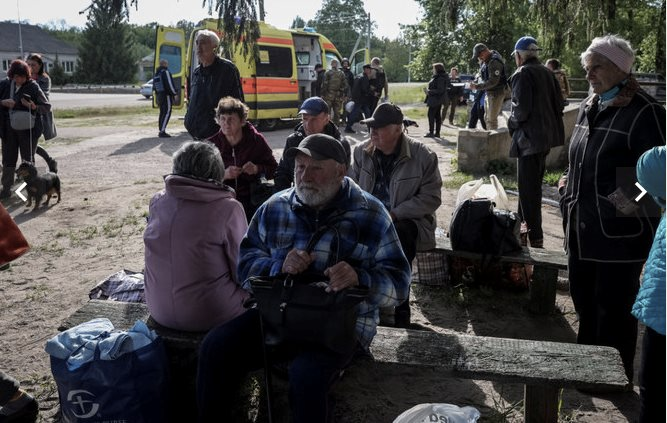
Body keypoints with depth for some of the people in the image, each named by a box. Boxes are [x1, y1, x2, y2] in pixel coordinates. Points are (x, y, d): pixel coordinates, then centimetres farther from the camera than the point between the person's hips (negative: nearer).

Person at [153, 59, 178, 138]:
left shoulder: (156, 74, 16)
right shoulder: (166, 72, -13)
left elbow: (154, 87, 19)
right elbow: (170, 84, -17)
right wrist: (175, 93, -7)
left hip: (159, 95, 9)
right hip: (166, 96, -9)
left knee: (162, 113, 16)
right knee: (167, 113, -10)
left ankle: (161, 130, 19)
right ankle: (162, 131, -16)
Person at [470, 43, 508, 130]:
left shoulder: (494, 62, -23)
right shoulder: (486, 60, 7)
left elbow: (493, 82, -28)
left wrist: (477, 86, -26)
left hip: (496, 93, -10)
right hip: (489, 93, 10)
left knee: (492, 119, -8)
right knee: (488, 118, 17)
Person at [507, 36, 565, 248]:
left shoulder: (522, 74, -13)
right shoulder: (547, 73, 11)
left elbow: (521, 109, -20)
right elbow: (558, 105, 12)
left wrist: (512, 122, -2)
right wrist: (551, 125, 18)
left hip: (529, 138, -9)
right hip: (547, 136, 9)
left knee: (528, 189, -4)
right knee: (533, 185, 20)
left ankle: (535, 237, -3)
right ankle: (523, 223, 35)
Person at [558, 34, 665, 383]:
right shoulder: (588, 107, 11)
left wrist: (632, 200, -21)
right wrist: (568, 182, 10)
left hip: (619, 232, -8)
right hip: (582, 227, 8)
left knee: (614, 307, 5)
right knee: (583, 298, 20)